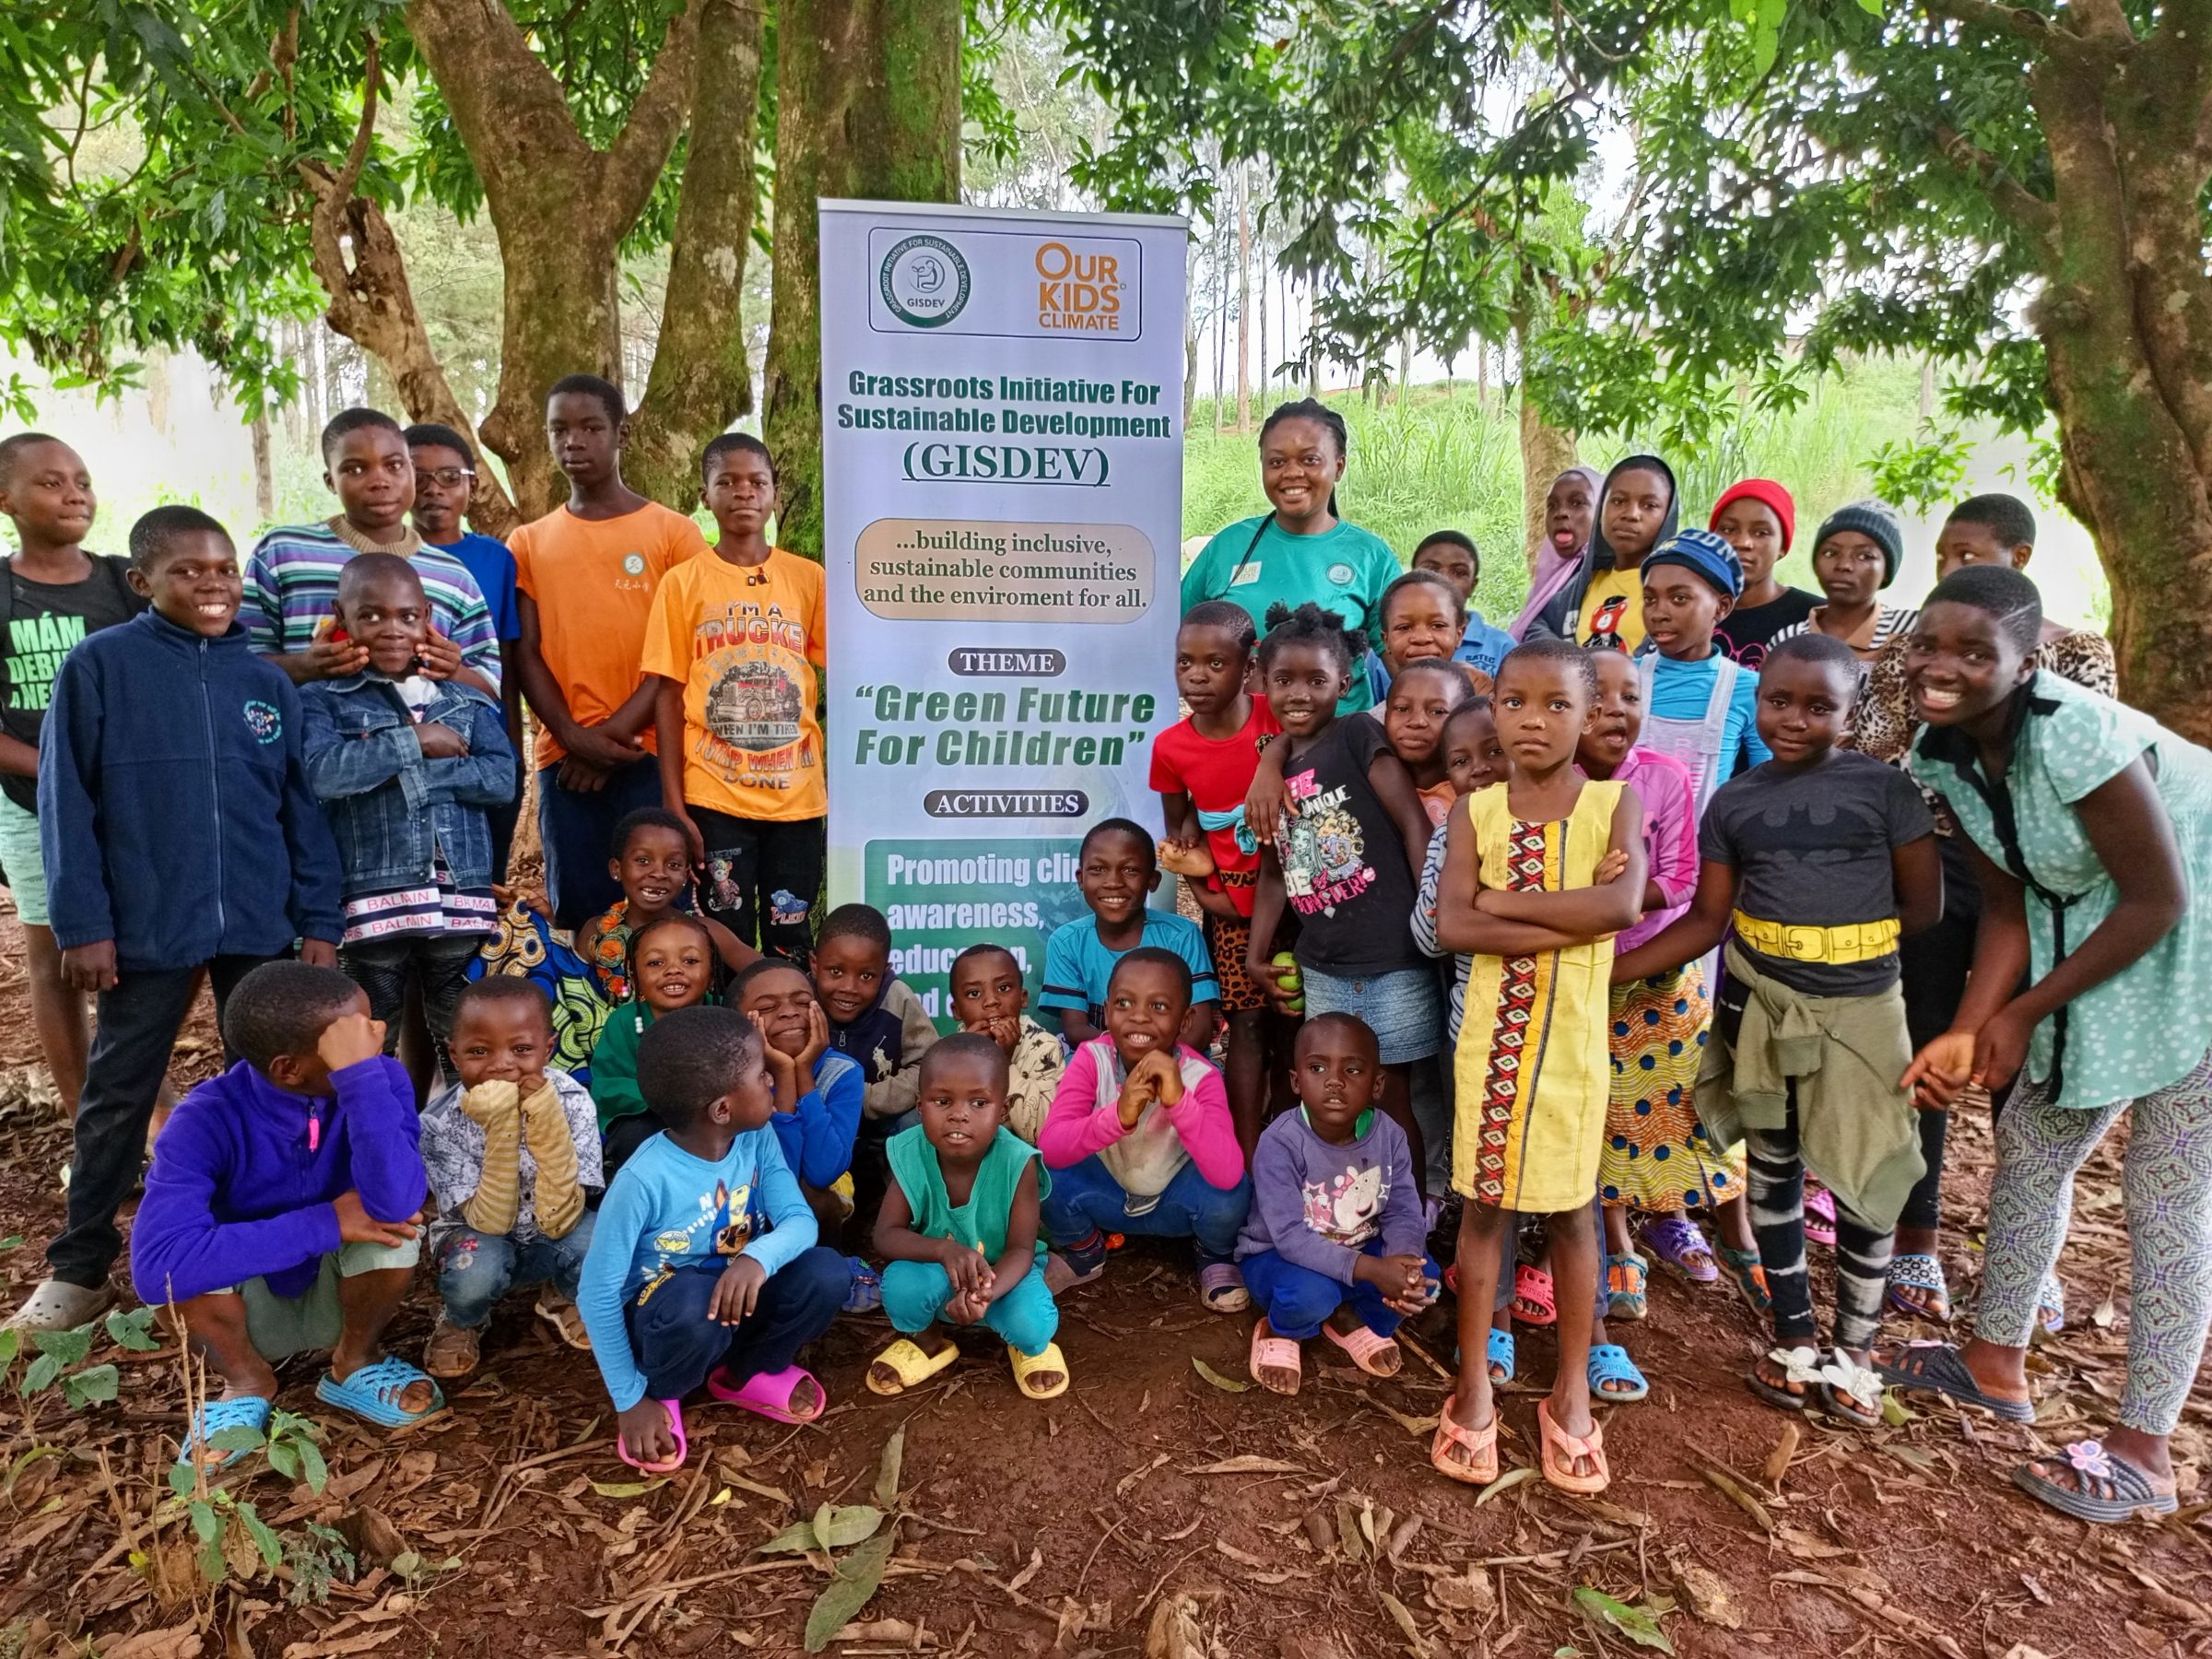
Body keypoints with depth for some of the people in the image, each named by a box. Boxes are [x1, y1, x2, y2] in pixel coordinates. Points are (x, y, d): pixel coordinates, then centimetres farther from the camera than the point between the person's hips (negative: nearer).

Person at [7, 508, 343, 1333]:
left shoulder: (265, 680, 5)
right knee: (116, 1097, 9)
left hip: (260, 926, 3)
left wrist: (318, 920, 2)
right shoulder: (99, 665, -3)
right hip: (144, 925, -2)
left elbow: (303, 807, 5)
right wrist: (81, 923, -9)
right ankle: (79, 1270, 24)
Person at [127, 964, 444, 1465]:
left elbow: (397, 1204, -40)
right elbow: (156, 1265, -39)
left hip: (343, 1297, 1)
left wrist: (362, 1070, -45)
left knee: (391, 1224, -30)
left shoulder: (380, 1078, -23)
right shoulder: (208, 1117, -26)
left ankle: (355, 1365, 0)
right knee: (182, 1263, -31)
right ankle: (247, 1383, 0)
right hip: (251, 1308, -1)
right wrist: (325, 1223, -37)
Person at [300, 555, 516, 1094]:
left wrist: (406, 773, -10)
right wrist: (412, 742, -12)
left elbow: (501, 779, -4)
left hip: (462, 902, 2)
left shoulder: (467, 703, 11)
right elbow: (320, 772, -15)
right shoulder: (322, 700, 4)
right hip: (370, 903, -2)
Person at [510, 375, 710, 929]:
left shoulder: (674, 533, 4)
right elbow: (527, 655, 6)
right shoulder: (529, 543, 13)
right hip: (565, 760, 3)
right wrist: (575, 738, -9)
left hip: (652, 754, -2)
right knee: (579, 912, 7)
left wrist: (618, 729, -11)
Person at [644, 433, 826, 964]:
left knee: (792, 944, 6)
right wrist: (673, 803, -5)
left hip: (796, 794, 1)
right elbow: (668, 695, 1)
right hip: (714, 797, -1)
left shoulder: (808, 577, 5)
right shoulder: (683, 582, 2)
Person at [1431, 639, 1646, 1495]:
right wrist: (1572, 916, -19)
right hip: (1492, 1035, 1)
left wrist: (1508, 900, -18)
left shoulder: (1614, 802, -3)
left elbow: (1624, 904, -21)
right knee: (1483, 1206, 9)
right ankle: (1474, 1386, 23)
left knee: (1573, 1211, 11)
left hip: (1573, 1038, 0)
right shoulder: (1477, 808, -2)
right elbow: (1452, 925, -15)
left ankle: (1571, 1391, 27)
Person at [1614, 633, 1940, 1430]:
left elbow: (1923, 905, -4)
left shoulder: (1884, 786, -6)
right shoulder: (1734, 802, 0)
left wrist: (1838, 933, -4)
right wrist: (1607, 970, -10)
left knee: (1868, 1178, 6)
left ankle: (1854, 1347, 25)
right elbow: (1706, 921, -1)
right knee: (1773, 1168, 12)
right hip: (1759, 1001, 2)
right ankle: (1794, 1334, 28)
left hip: (1861, 1006, -2)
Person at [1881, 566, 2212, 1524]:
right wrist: (1965, 1034, -14)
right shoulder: (1942, 752, -8)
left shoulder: (2075, 735, -31)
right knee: (2032, 1146, 13)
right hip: (2092, 943, 8)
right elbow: (2008, 908, -2)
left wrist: (2023, 1014, -16)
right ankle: (1997, 1365, 30)